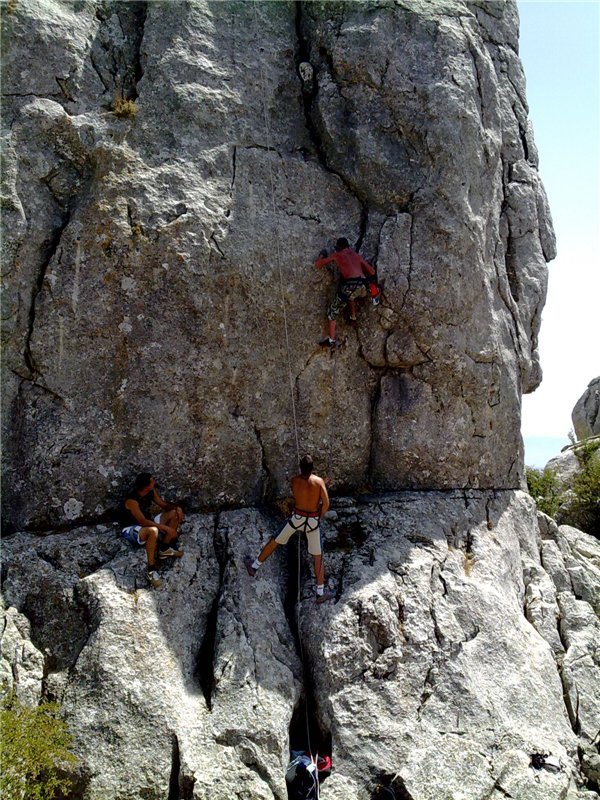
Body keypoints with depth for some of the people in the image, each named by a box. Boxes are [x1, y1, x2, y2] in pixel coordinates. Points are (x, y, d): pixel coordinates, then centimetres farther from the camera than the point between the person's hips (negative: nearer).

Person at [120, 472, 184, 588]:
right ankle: (151, 571, -30)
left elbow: (163, 504, 5)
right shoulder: (132, 500, -30)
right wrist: (165, 528, -35)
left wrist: (176, 508, -16)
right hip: (131, 530, -8)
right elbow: (143, 522, -35)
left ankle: (164, 549, 1)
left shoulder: (151, 491, -8)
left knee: (175, 513, -3)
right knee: (153, 531, -41)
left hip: (147, 523, 8)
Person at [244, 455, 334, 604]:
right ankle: (320, 593, 18)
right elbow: (326, 504, -13)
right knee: (317, 556, 11)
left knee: (274, 541, 20)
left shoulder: (295, 480, -8)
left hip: (297, 518, 1)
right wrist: (319, 517, 4)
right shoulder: (319, 481, -12)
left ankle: (254, 567, 34)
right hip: (313, 521, 0)